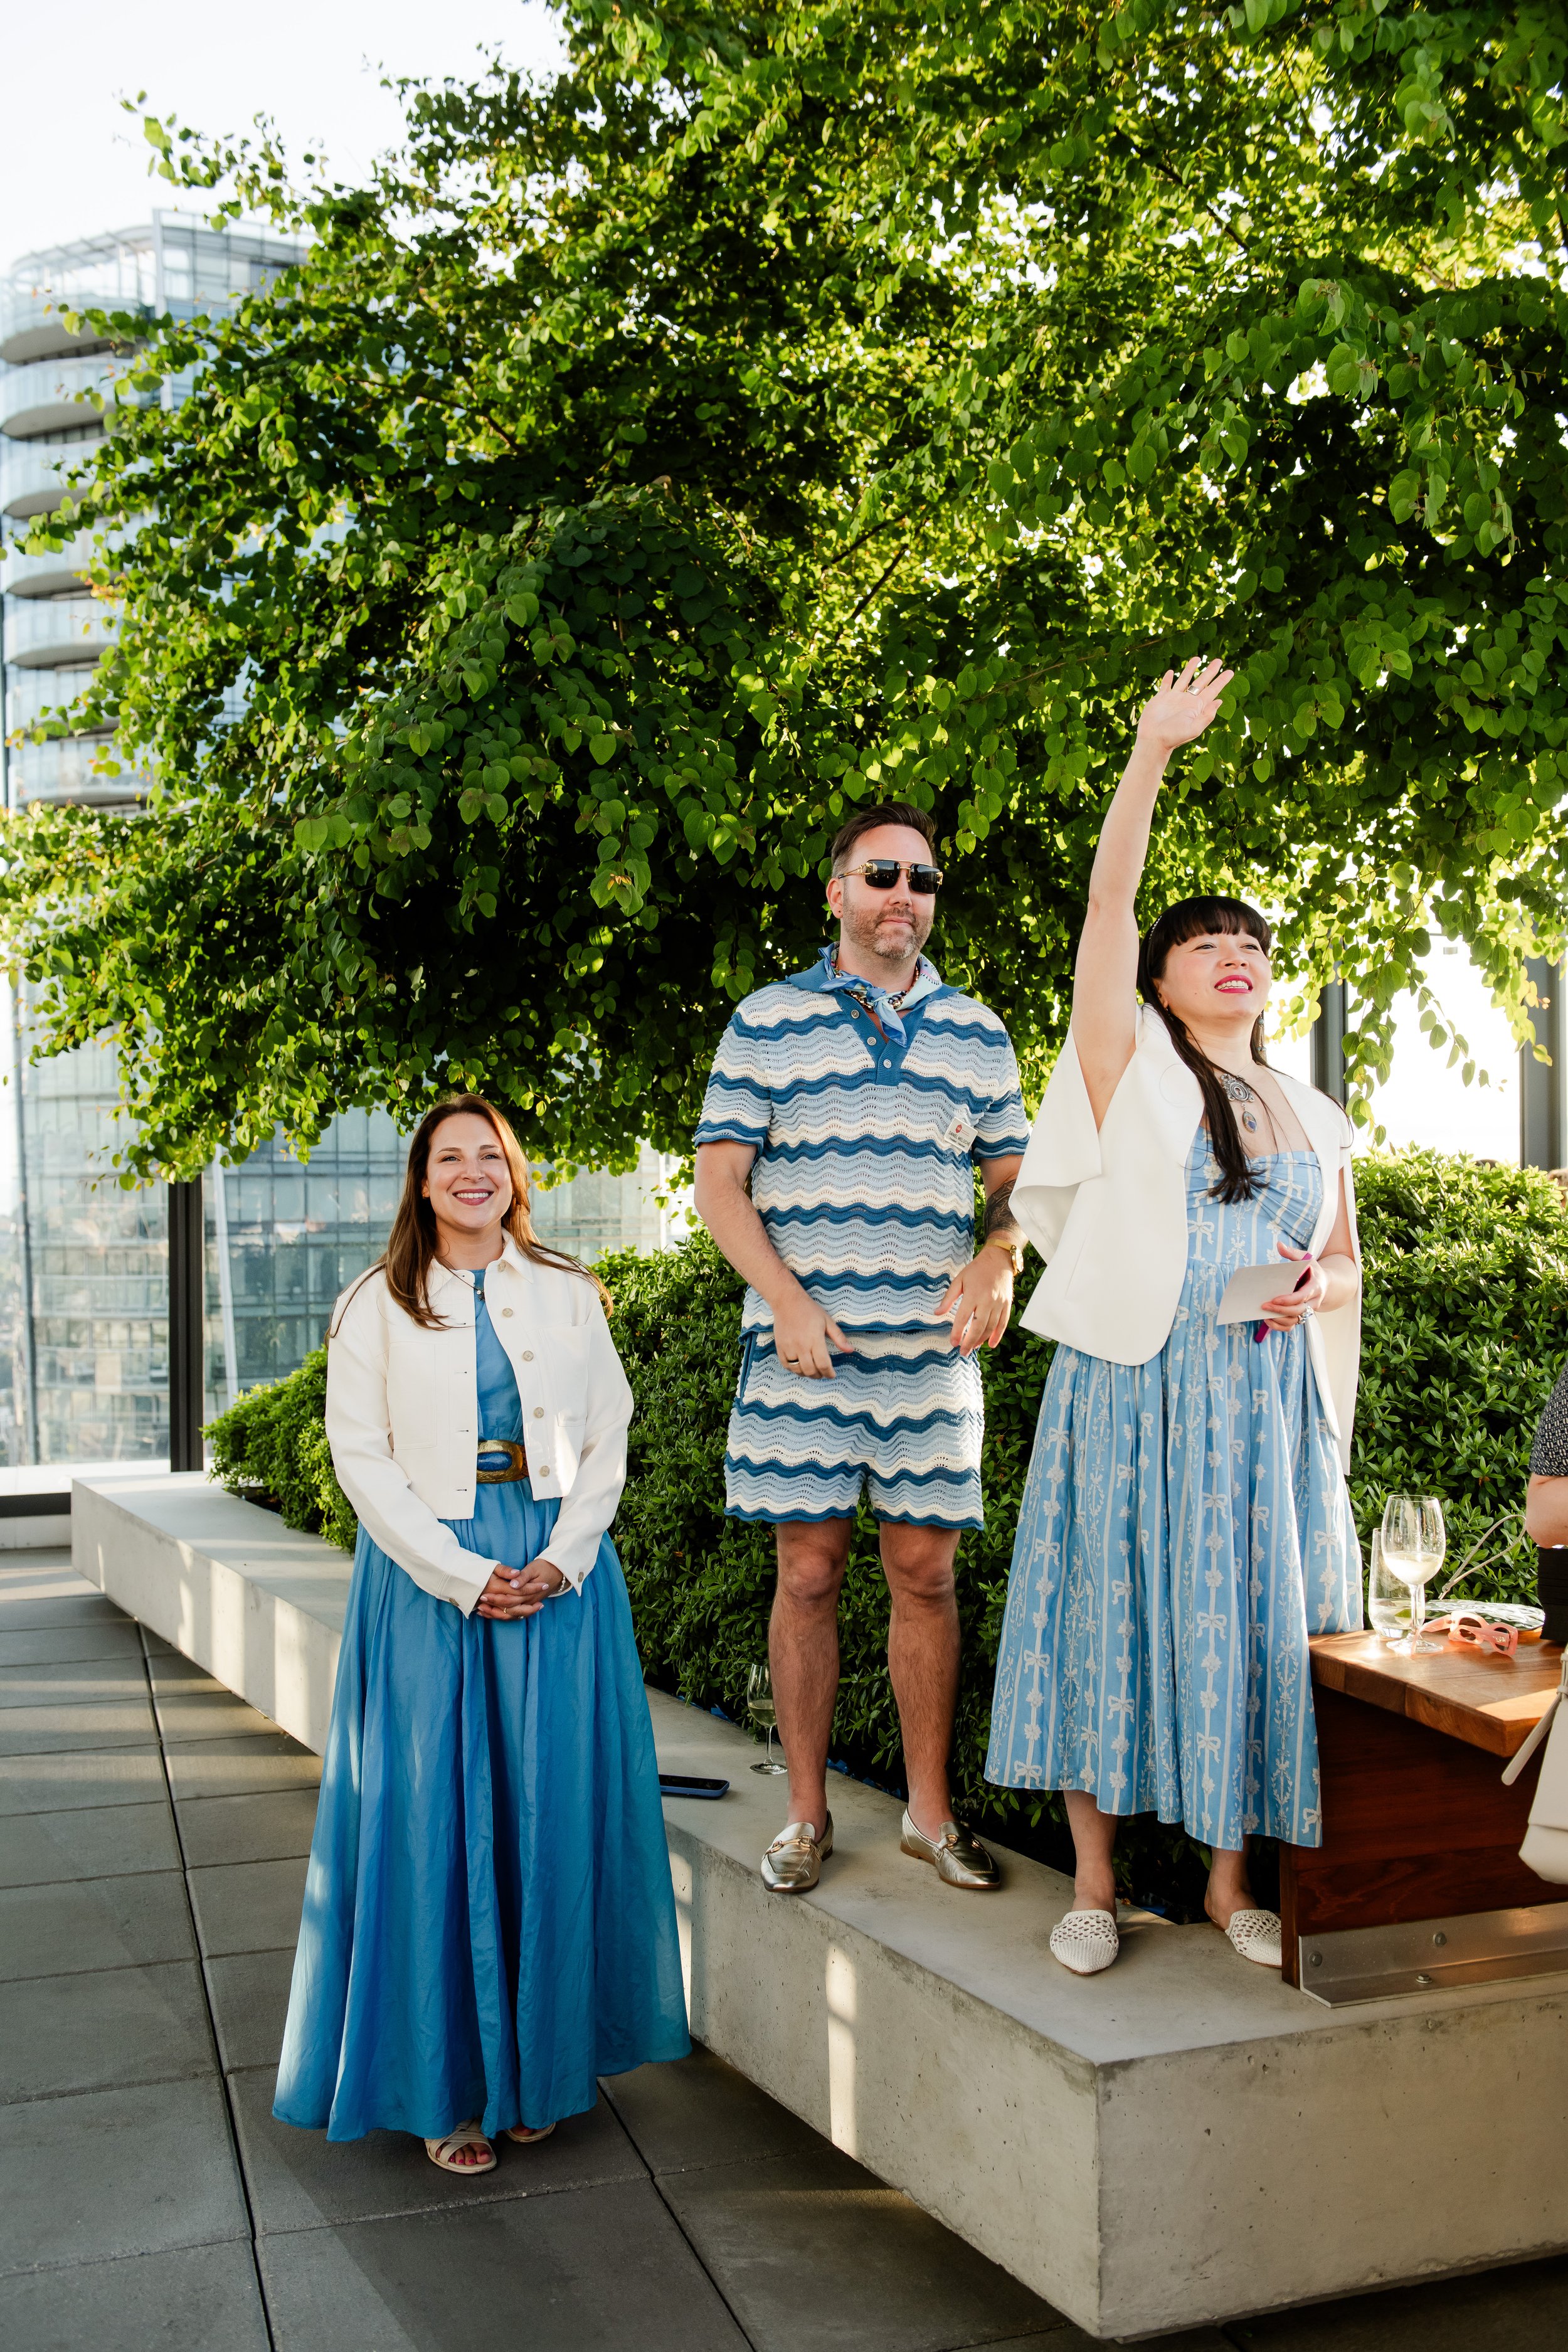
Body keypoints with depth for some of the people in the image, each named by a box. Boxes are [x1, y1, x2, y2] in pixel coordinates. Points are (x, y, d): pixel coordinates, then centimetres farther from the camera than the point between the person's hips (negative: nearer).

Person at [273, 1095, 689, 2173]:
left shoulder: (569, 1295, 8)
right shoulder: (379, 1306, 3)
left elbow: (608, 1436, 7)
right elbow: (361, 1455, -3)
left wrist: (563, 1559, -7)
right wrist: (463, 1576, -12)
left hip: (559, 1575, 2)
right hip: (429, 1574, -2)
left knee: (552, 1813, 4)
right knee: (434, 1822, -1)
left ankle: (538, 2064, 18)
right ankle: (447, 2085, 10)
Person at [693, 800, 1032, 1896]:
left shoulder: (977, 1032, 11)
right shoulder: (767, 1022, 3)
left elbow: (1014, 1173, 15)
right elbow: (720, 1180, 0)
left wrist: (999, 1257, -7)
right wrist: (786, 1301, -11)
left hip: (933, 1350, 2)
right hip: (803, 1351, -2)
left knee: (926, 1573, 7)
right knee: (809, 1571, 3)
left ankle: (931, 1808, 20)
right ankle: (807, 1814, 16)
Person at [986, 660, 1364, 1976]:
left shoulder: (1315, 1118, 15)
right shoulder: (1132, 1071, 3)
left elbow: (1349, 1265, 21)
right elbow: (1108, 905, -6)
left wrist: (1315, 1287, -3)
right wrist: (1154, 751, -9)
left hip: (1266, 1406, 4)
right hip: (1133, 1389, -3)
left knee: (1248, 1619, 5)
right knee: (1114, 1609, -1)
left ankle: (1230, 1878, 20)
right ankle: (1096, 1880, 12)